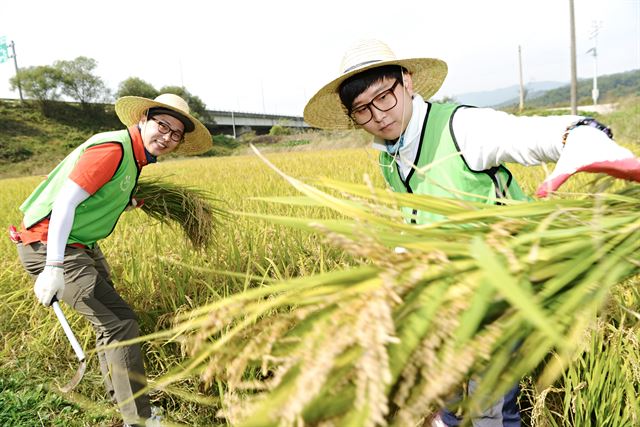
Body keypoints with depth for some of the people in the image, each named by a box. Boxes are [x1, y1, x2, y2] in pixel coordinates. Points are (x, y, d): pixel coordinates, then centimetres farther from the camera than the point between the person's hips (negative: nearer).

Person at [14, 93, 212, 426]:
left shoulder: (133, 155, 7)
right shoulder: (113, 148, -21)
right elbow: (66, 201, -27)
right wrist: (54, 267, -32)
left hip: (80, 245, 10)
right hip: (51, 248, -10)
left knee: (109, 320, 19)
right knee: (119, 322, -13)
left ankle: (120, 399, 38)